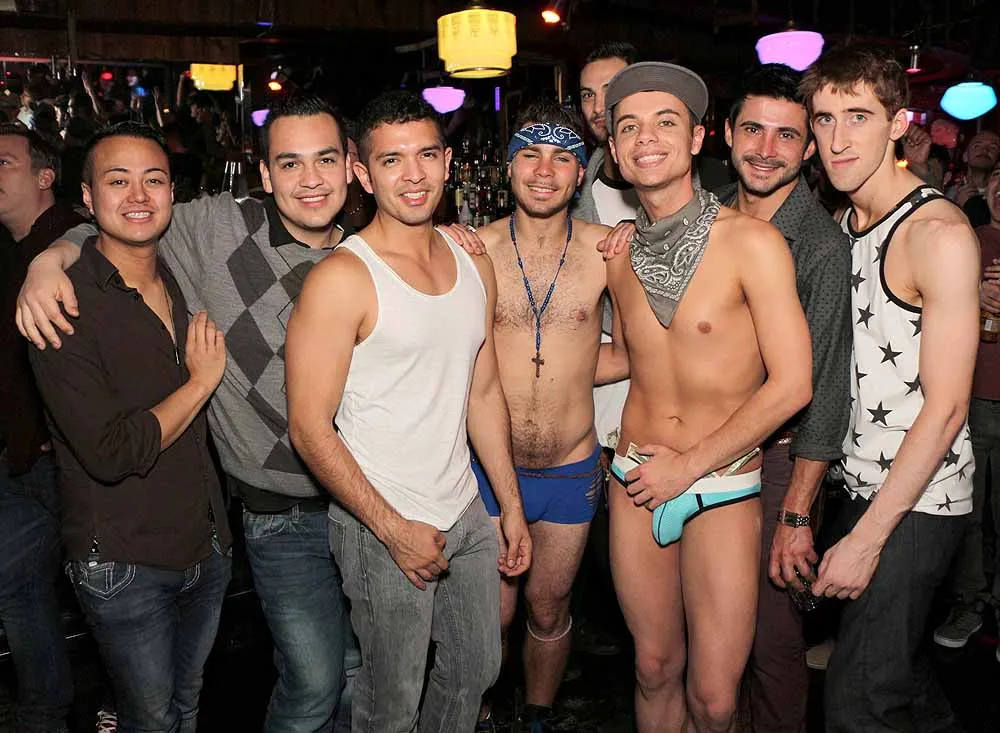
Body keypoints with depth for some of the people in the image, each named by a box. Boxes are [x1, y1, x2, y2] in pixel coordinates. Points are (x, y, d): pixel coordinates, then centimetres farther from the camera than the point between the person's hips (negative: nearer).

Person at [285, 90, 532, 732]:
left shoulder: (474, 265, 5)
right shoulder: (343, 278, -16)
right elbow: (310, 427, -16)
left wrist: (511, 504, 12)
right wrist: (395, 529, -16)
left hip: (468, 513, 6)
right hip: (382, 527, -6)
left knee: (478, 668, 21)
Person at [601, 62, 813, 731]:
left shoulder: (751, 242, -12)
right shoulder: (618, 252, 4)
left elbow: (792, 386, -14)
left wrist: (688, 465, -11)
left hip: (722, 487, -4)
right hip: (636, 481, 4)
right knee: (655, 668, 14)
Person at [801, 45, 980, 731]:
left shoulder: (940, 233, -19)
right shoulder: (843, 223, 5)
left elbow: (947, 406, -20)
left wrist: (868, 538, -19)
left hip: (918, 500, -7)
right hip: (862, 481, 7)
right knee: (889, 651, 23)